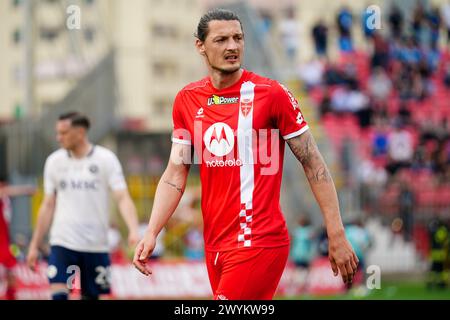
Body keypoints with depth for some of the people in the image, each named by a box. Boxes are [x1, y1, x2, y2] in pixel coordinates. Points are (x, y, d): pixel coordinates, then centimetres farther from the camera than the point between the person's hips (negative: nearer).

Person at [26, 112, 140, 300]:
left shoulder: (105, 159, -2)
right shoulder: (54, 161, 6)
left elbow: (123, 199, -9)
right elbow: (48, 206, 12)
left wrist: (133, 230, -26)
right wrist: (34, 245, 10)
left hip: (96, 245, -1)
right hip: (62, 242, 1)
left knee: (91, 297, 7)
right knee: (58, 295, -16)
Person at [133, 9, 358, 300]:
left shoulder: (271, 93, -6)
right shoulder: (187, 100, 8)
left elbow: (314, 165, -4)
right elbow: (175, 176, 9)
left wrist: (337, 236, -8)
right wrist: (151, 234, -5)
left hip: (258, 243, -6)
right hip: (215, 247, 6)